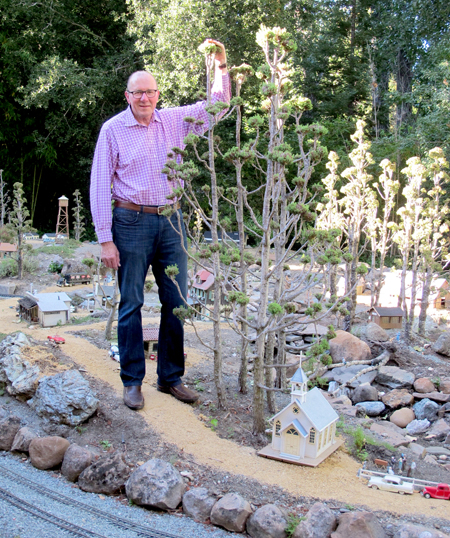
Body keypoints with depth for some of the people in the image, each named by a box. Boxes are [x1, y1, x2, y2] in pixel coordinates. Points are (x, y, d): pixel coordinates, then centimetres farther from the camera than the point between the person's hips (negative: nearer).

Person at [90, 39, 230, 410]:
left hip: (170, 221, 4)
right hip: (132, 223, -4)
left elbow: (217, 106, 13)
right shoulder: (113, 129, -2)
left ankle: (171, 377, 20)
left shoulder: (174, 121, 7)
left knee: (176, 302, 7)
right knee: (131, 303, 2)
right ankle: (132, 380, 14)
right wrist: (105, 239, -10)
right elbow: (100, 185, -4)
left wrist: (221, 66, -4)